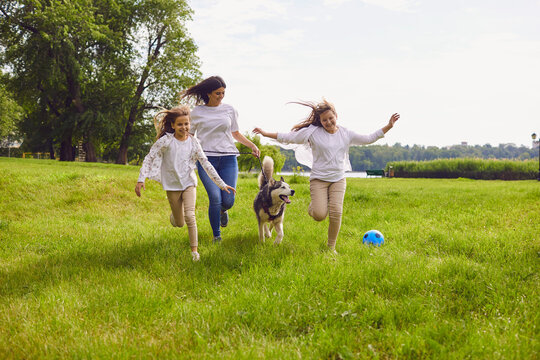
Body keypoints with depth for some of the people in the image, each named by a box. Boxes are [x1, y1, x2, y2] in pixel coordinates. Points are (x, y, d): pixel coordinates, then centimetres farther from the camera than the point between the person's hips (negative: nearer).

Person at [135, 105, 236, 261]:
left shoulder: (193, 142, -3)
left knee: (190, 216, -18)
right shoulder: (166, 141, -11)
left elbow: (206, 164, 0)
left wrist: (222, 184, -2)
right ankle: (173, 216, 44)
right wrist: (141, 180, -17)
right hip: (172, 185, -1)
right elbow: (149, 158, -7)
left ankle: (194, 250, -8)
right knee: (179, 223, 7)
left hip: (189, 184, 1)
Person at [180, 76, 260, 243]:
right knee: (215, 198, -13)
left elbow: (236, 134, 19)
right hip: (206, 158, -2)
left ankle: (223, 210, 34)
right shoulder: (197, 112, 5)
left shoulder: (229, 110, 10)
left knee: (228, 200, -5)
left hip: (228, 158, 2)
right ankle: (216, 236, 4)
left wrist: (252, 145, 5)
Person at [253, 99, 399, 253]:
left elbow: (369, 139, 12)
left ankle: (331, 247, 3)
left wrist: (389, 126, 6)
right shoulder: (313, 132, -3)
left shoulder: (346, 134, 6)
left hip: (338, 179, 2)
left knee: (336, 212, -16)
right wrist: (265, 133, -5)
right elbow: (287, 137, -1)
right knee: (319, 215, -18)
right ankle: (314, 205, 22)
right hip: (319, 179, -2)